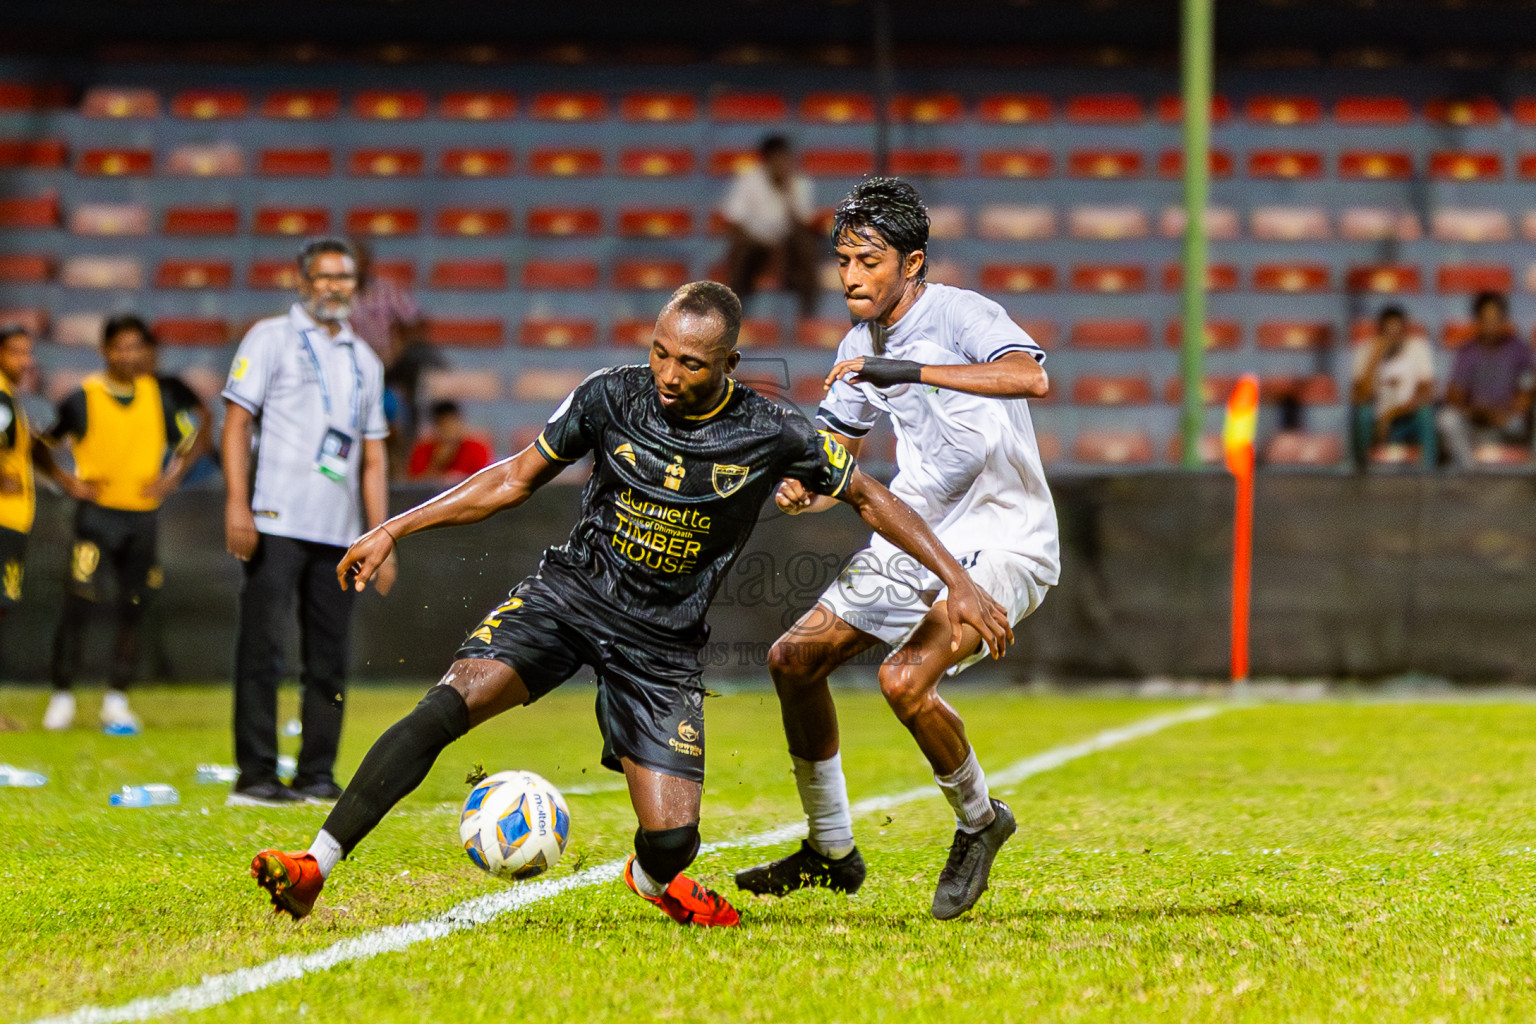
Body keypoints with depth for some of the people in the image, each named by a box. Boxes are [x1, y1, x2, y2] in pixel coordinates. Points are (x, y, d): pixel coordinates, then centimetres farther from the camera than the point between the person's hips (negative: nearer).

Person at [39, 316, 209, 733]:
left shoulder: (159, 396, 6)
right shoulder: (83, 398, -4)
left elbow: (194, 439, 17)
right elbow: (43, 443, 6)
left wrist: (173, 476, 4)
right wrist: (67, 481, -5)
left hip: (143, 515, 4)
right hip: (97, 513, -3)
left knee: (134, 611, 4)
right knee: (79, 602, -14)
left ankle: (116, 701, 14)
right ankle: (62, 696, -4)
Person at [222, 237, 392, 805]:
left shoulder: (364, 360, 19)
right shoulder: (271, 338, 4)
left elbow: (372, 456, 20)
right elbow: (236, 420, -3)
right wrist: (237, 503, -14)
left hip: (339, 533, 5)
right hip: (277, 523, -5)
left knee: (330, 660, 3)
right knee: (262, 647, -8)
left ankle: (316, 775, 9)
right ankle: (255, 775, -6)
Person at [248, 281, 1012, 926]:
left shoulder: (771, 435, -11)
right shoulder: (611, 396, -8)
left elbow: (870, 498, 3)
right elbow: (517, 478, 4)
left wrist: (958, 583, -2)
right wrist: (394, 530, 0)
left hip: (663, 643, 0)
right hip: (569, 593, 0)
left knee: (671, 840, -9)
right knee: (448, 704, -27)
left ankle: (651, 878, 32)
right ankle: (315, 867, -27)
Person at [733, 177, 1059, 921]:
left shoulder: (960, 314, -16)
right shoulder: (860, 346, 7)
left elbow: (1031, 377, -36)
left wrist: (914, 370, -41)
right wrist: (803, 490, -4)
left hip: (1003, 543, -8)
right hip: (915, 536, 8)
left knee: (905, 679, -28)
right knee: (793, 660, 4)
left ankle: (979, 822, 0)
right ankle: (831, 851, 20)